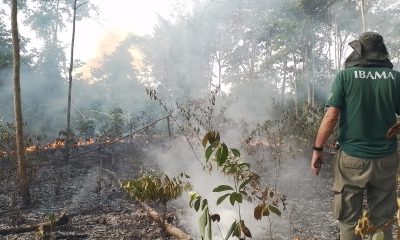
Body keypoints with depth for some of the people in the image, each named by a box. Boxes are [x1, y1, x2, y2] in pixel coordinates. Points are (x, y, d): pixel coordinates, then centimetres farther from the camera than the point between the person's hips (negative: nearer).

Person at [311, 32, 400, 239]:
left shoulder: (345, 76, -6)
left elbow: (331, 117, -12)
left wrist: (317, 149, -5)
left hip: (352, 158, -2)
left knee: (349, 221, 11)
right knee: (382, 221, 16)